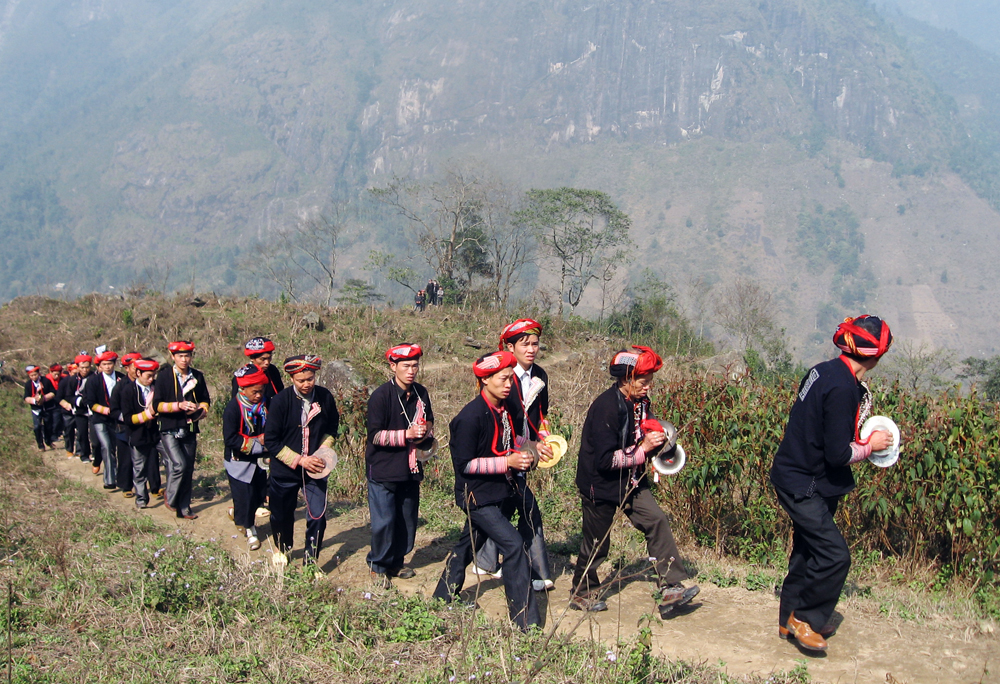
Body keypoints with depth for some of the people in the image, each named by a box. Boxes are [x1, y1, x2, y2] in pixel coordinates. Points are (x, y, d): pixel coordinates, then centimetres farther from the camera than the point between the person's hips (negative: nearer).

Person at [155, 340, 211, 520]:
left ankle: (184, 508, 19)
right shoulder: (164, 376, -4)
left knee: (188, 469, 7)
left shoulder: (197, 376, 7)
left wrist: (200, 410, -6)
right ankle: (170, 498, 6)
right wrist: (179, 405, -20)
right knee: (179, 465, -18)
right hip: (170, 430, -4)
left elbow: (206, 400, 16)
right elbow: (158, 405, -8)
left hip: (190, 429, 4)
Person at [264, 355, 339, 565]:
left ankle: (311, 562, 13)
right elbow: (271, 441, -12)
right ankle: (283, 553, 42)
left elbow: (332, 428, 9)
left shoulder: (325, 397, -8)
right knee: (282, 516, 15)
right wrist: (299, 460, -18)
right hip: (285, 469, -1)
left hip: (315, 469, 1)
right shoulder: (281, 400, -15)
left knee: (317, 516, -6)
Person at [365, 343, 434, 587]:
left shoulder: (421, 393, 5)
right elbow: (375, 435, -16)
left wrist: (424, 434, -4)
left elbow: (429, 425, 19)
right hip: (383, 469, -6)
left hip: (410, 468, 6)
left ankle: (396, 563, 28)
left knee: (408, 520, 11)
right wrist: (407, 435, -22)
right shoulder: (381, 396, -14)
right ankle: (378, 567, 14)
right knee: (384, 521, -4)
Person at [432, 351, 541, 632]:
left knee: (468, 545, 19)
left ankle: (442, 599, 37)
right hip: (478, 496, -8)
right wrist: (507, 462, -23)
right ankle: (526, 621, -9)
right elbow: (464, 464, -20)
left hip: (501, 492, 8)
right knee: (513, 545, -16)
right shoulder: (471, 416, -20)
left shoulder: (504, 410, 6)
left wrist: (522, 455, 2)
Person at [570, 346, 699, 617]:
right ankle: (581, 593, 29)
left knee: (657, 522, -7)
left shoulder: (640, 402, 0)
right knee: (596, 544, 7)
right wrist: (642, 449, -26)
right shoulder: (606, 407, -26)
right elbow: (605, 460, -28)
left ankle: (670, 590, -3)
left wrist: (656, 440, -6)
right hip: (601, 486, -7)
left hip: (630, 482, 7)